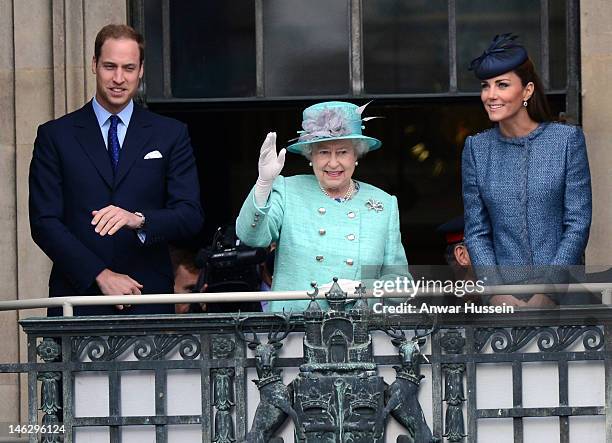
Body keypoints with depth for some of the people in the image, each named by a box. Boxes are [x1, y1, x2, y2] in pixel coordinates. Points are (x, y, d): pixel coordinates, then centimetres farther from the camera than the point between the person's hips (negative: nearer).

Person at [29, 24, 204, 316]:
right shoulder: (55, 136, 7)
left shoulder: (171, 135, 10)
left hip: (148, 300, 1)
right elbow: (44, 222, 0)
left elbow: (191, 216, 2)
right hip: (78, 298, 0)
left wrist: (139, 220, -18)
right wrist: (100, 275, -10)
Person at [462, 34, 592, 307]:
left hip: (560, 288, -1)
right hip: (502, 294, 2)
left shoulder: (567, 139, -1)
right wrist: (497, 293, -7)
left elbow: (578, 225, -4)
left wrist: (548, 290, -12)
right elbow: (476, 232, 6)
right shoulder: (477, 149, 6)